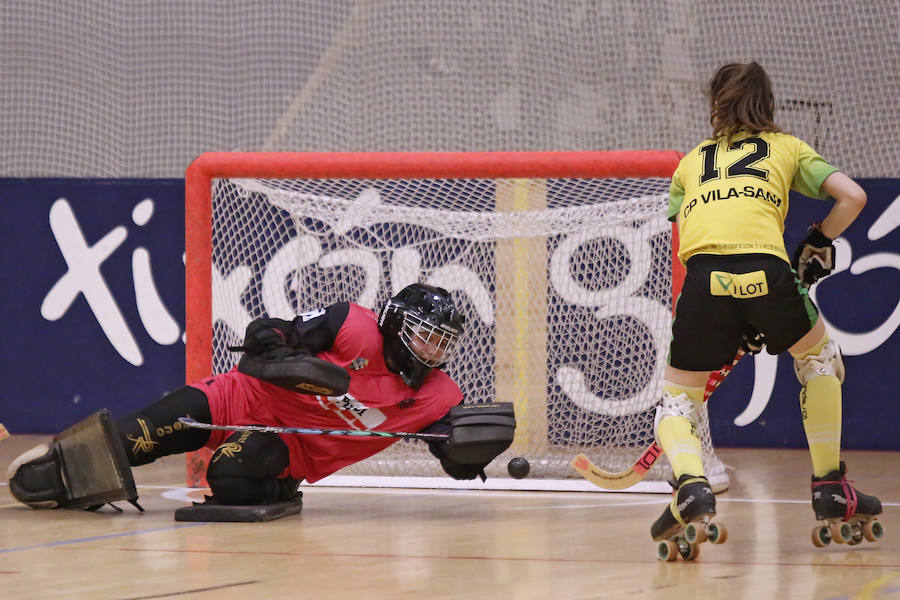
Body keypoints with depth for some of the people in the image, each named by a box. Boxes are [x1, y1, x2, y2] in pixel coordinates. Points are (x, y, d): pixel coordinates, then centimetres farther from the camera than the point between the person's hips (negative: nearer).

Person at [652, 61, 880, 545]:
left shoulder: (691, 161, 29)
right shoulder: (787, 147, 26)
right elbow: (852, 197, 14)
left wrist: (736, 327, 27)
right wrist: (818, 244, 31)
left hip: (702, 277, 0)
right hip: (766, 269, 0)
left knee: (677, 401, 16)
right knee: (819, 357, 30)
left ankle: (690, 483, -15)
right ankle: (829, 487, 29)